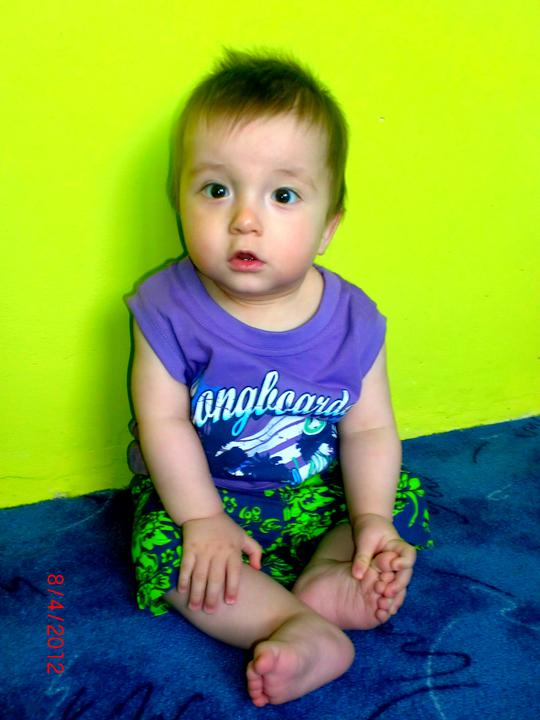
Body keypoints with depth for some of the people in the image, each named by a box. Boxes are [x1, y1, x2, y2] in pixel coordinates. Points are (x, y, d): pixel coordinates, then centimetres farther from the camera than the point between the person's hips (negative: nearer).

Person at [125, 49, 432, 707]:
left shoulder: (351, 319, -14)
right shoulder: (169, 311, -18)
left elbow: (368, 429, -8)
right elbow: (164, 423, -17)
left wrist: (371, 519, -19)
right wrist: (204, 521, -20)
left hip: (320, 492, 2)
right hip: (204, 492, -1)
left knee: (406, 503, -6)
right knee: (161, 548, -25)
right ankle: (308, 632, -24)